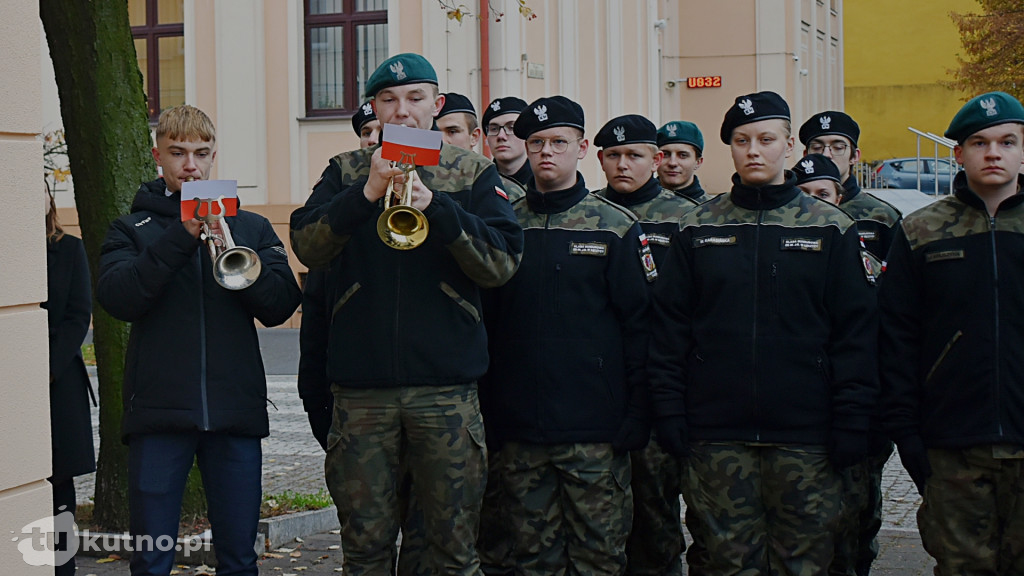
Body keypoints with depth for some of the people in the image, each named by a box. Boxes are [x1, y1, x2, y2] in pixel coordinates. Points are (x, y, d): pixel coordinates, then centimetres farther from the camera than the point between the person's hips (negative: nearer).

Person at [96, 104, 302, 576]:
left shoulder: (251, 227, 13)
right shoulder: (132, 229, 9)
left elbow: (279, 306, 1)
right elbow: (118, 299, -9)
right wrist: (181, 235, -16)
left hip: (235, 410, 1)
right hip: (159, 411, -1)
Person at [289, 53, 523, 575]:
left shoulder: (473, 173, 7)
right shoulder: (347, 171, 11)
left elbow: (501, 265, -4)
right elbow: (307, 247, -3)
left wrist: (435, 205, -16)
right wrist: (368, 192, -16)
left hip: (445, 388, -1)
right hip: (361, 388, 1)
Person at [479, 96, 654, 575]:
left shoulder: (615, 227, 1)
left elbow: (640, 324, -1)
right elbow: (485, 321, 10)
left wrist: (636, 416, -7)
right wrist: (489, 417, 5)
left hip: (596, 430, -2)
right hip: (519, 431, 3)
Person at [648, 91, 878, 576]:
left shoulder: (831, 229, 4)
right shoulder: (697, 228, 7)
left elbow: (855, 332, 2)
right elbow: (669, 326, 6)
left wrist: (851, 422, -4)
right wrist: (670, 414, -1)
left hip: (804, 437, -1)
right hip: (717, 436, 1)